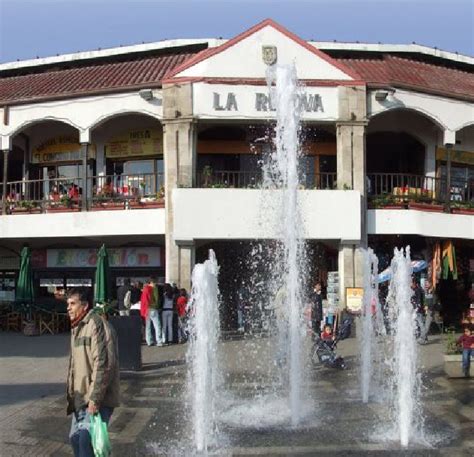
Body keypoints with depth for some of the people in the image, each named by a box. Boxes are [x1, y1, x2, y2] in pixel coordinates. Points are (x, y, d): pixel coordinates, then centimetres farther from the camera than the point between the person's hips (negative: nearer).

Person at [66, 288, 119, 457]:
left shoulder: (95, 324, -14)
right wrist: (71, 394, 20)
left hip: (97, 399, -10)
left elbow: (103, 364, -21)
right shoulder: (77, 328, 17)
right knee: (75, 437, 14)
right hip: (82, 398, 10)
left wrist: (95, 398, -22)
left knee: (87, 439, -15)